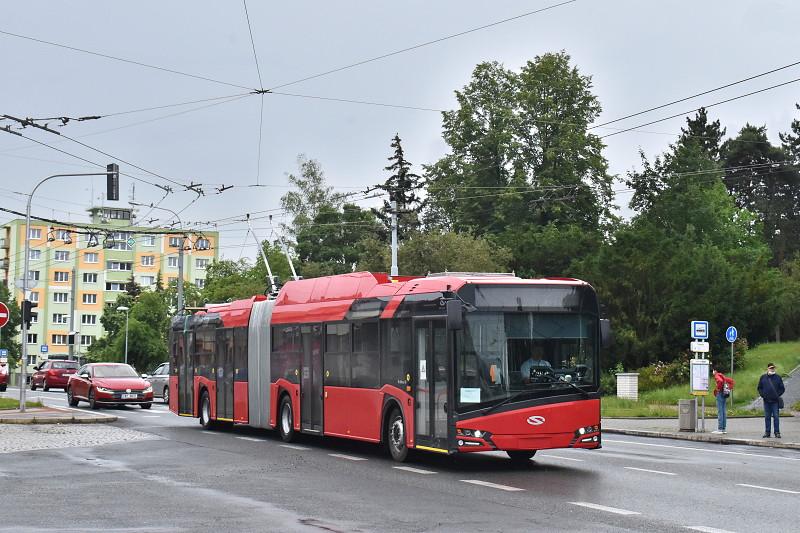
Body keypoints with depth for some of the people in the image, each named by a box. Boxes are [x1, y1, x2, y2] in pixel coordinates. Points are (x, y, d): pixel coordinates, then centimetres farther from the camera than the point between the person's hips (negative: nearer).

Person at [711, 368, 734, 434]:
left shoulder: (717, 376, -9)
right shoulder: (723, 376, 17)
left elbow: (720, 381, -30)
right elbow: (731, 381, 20)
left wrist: (718, 389, -18)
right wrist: (729, 388, 15)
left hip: (720, 394, -9)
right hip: (725, 394, 9)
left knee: (720, 412, -8)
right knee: (724, 412, 9)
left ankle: (720, 429, -9)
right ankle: (724, 429, 11)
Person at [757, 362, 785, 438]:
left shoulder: (778, 377, 4)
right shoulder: (763, 377, 8)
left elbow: (782, 388, 6)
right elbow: (759, 388, 13)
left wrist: (778, 395, -6)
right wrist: (762, 395, -1)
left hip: (775, 401, -2)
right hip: (766, 401, 2)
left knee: (776, 417, -2)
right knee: (767, 417, 6)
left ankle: (777, 432, 1)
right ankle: (767, 432, 11)